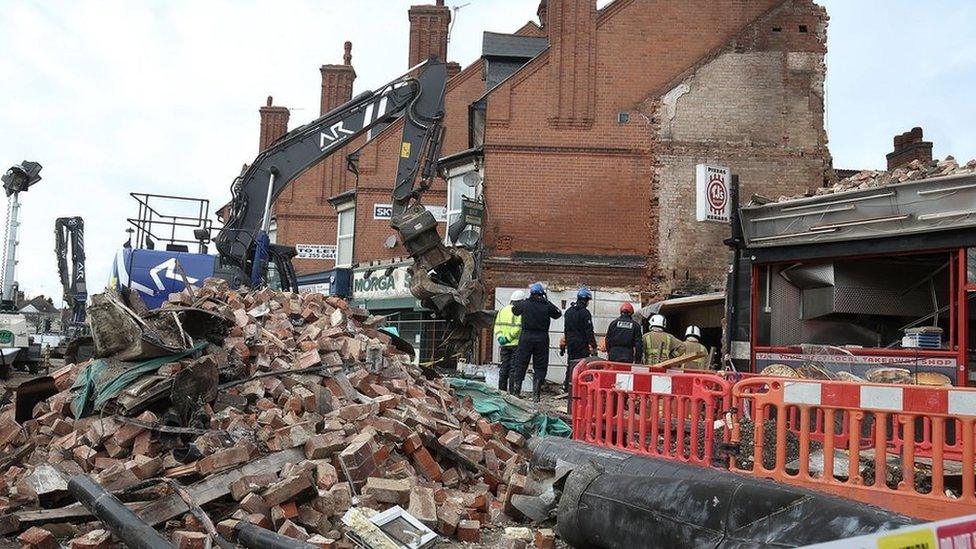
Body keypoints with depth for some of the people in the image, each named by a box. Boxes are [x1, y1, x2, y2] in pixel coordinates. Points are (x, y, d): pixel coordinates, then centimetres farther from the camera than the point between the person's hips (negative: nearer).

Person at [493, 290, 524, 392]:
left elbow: (497, 325, 5)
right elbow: (518, 328, -19)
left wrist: (500, 337, -4)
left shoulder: (503, 310, 10)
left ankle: (502, 389, 15)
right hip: (516, 344, -6)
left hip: (504, 345, 6)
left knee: (504, 367, 12)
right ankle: (512, 391, -1)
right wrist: (508, 338, -15)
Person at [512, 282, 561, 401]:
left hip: (526, 337, 0)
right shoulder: (547, 306, -3)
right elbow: (558, 313, 13)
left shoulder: (525, 304, -2)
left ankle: (515, 392, 6)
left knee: (520, 365, 8)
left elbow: (514, 309, 16)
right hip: (542, 337, 0)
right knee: (540, 367, 7)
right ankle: (536, 395, 3)